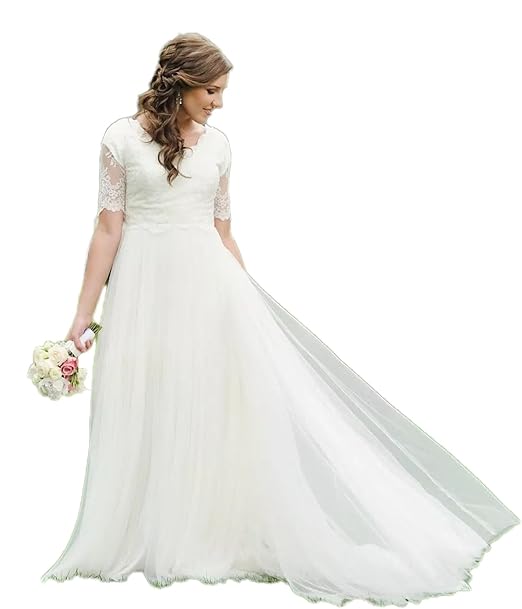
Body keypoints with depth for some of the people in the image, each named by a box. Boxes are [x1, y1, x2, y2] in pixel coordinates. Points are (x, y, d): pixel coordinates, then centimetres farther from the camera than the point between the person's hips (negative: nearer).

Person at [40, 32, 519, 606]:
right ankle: (145, 538, 27)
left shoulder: (216, 142, 8)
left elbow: (221, 231, 11)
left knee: (232, 406, 3)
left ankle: (225, 534, 21)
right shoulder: (122, 137, -1)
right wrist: (82, 315, -5)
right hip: (145, 287, -2)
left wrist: (247, 299, 13)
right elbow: (108, 229, -3)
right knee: (145, 419, 7)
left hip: (210, 285, 3)